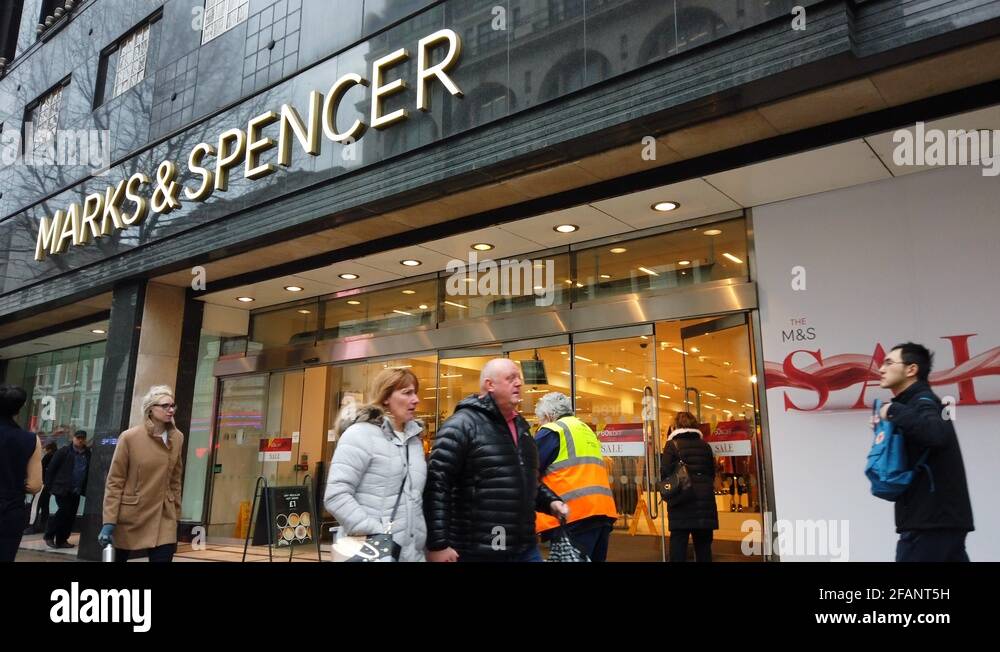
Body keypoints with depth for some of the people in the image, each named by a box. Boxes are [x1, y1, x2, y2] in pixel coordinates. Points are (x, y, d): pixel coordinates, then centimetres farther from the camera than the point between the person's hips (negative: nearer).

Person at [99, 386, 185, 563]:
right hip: (130, 515, -2)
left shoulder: (177, 438, 2)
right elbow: (114, 481, -8)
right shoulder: (130, 437, -10)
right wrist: (109, 521, -12)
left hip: (163, 516, 3)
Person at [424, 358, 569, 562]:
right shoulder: (463, 424, -11)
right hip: (477, 552, -7)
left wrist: (550, 501, 9)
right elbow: (436, 484, -16)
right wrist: (438, 544, -20)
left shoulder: (520, 425, 14)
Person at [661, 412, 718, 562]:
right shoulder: (705, 445, 8)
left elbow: (665, 473, -10)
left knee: (678, 544, 1)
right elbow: (712, 473, 13)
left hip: (682, 504, -4)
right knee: (703, 545, 12)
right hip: (705, 501, 4)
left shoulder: (672, 445, -5)